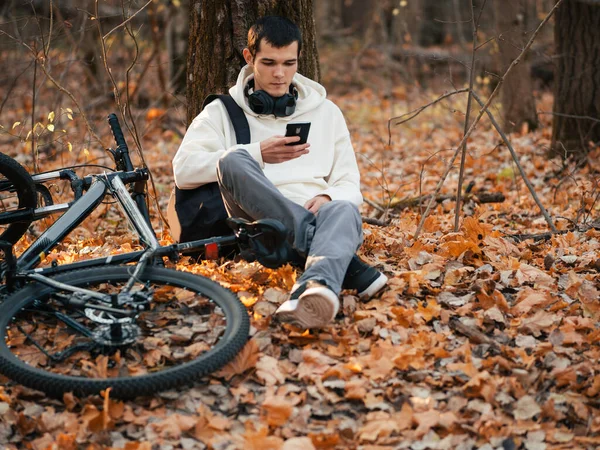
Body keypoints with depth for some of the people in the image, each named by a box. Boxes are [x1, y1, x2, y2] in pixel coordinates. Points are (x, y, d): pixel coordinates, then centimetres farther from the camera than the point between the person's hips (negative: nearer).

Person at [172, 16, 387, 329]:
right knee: (233, 160, -31)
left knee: (343, 211, -35)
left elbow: (349, 186, 19)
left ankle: (314, 287, -68)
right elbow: (183, 170, 0)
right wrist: (257, 155, -8)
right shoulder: (222, 112, 16)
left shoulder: (326, 112, 23)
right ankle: (344, 261, -40)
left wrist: (328, 197, -6)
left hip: (317, 216, 1)